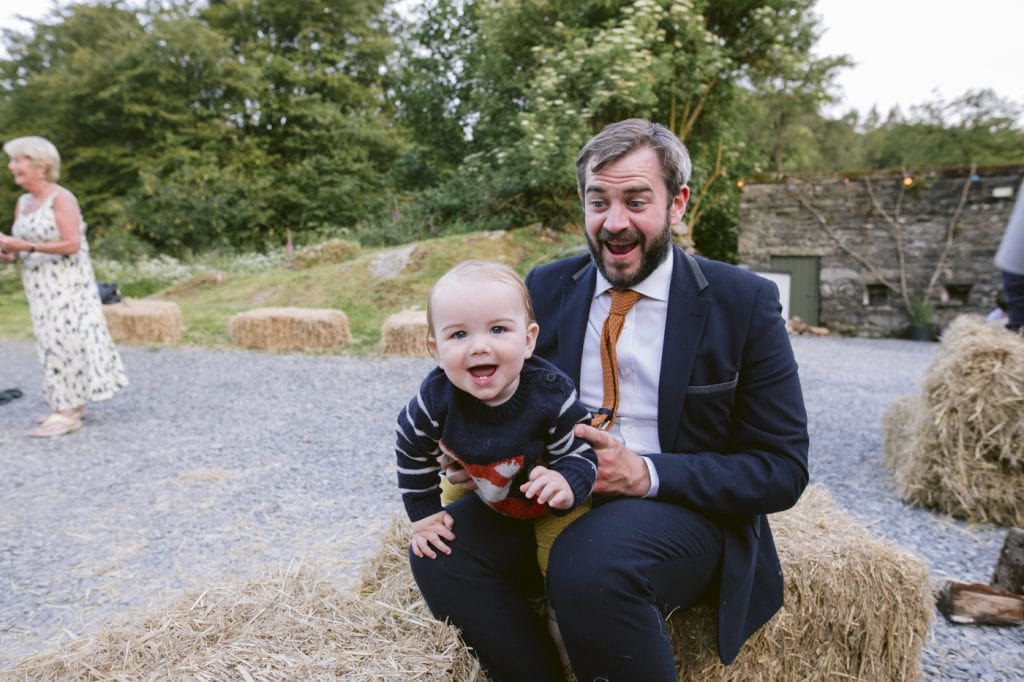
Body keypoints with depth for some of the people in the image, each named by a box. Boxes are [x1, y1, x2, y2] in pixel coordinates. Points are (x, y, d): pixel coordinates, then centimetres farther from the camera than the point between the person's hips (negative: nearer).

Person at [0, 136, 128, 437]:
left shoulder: (61, 198, -10)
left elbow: (72, 244, -19)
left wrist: (24, 246, -21)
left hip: (65, 285, -8)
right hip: (40, 287, 8)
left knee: (63, 340, -7)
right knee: (53, 342, 10)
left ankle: (68, 411, -2)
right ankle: (71, 403, 19)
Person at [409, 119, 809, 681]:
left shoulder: (745, 302, -6)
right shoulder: (546, 288, 5)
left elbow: (782, 469, -6)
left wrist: (648, 473, -22)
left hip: (687, 509, -3)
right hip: (559, 497, 4)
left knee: (589, 565, -34)